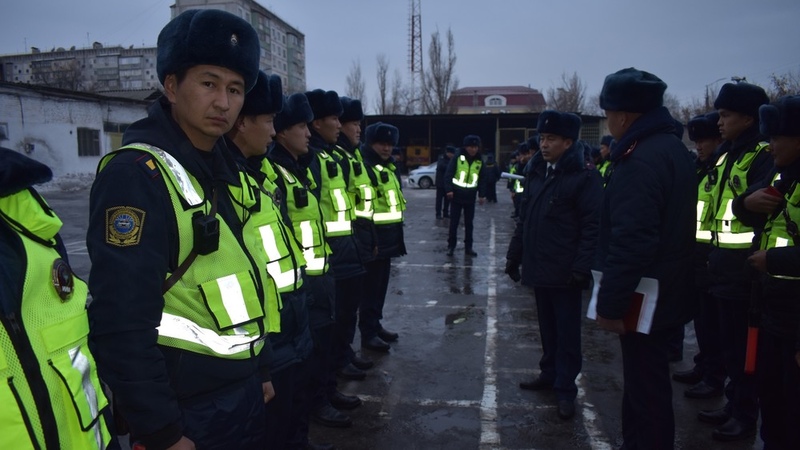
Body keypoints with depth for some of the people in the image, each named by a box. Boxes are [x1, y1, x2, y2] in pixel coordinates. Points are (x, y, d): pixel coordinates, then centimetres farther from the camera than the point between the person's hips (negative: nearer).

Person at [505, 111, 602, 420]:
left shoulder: (584, 177, -11)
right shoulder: (536, 173, 9)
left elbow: (592, 227, -16)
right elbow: (524, 219, 13)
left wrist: (581, 269, -20)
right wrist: (514, 256, 13)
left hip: (565, 273, -6)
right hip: (538, 268, 6)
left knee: (566, 332, 6)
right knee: (547, 326, 18)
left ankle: (565, 389, 18)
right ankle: (549, 374, 33)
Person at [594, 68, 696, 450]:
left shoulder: (639, 160, -23)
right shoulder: (673, 148, 10)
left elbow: (631, 242, -28)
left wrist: (610, 303, -19)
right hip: (667, 290, 10)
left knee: (645, 386, 4)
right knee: (646, 379, 21)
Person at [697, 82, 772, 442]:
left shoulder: (764, 156, -12)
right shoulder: (727, 155, 14)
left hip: (746, 267, -8)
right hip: (726, 264, 8)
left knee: (745, 345, 3)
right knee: (729, 341, 17)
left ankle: (746, 415, 17)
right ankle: (734, 403, 31)